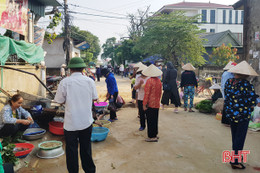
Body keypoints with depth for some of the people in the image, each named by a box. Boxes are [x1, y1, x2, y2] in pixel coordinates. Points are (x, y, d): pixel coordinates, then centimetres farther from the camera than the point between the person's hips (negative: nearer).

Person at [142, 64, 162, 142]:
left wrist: (144, 104, -12)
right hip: (157, 104, 7)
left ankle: (152, 136, 8)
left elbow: (147, 93, -18)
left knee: (150, 120, 2)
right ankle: (155, 134, 28)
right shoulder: (159, 81, 4)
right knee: (155, 120, 17)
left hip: (150, 104, -7)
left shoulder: (149, 81, -18)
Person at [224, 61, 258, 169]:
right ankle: (235, 161, 10)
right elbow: (253, 101, -15)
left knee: (234, 136, 21)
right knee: (240, 137, 5)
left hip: (230, 114, 5)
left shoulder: (229, 82, -1)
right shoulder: (247, 85, -17)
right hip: (243, 115, -5)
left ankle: (236, 155, 37)